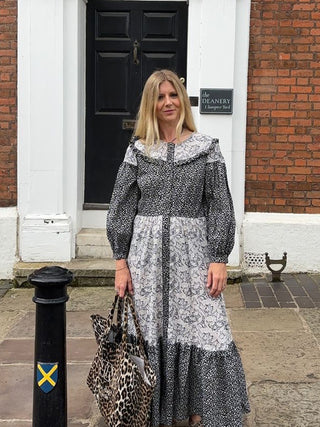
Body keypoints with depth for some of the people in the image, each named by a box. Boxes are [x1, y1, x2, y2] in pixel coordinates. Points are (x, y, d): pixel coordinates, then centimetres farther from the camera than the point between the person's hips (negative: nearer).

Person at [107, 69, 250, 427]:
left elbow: (220, 206, 1)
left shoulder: (206, 149, 2)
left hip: (192, 253, -1)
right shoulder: (138, 151, 6)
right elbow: (121, 208, 5)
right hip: (147, 253, 2)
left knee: (200, 331, -2)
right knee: (150, 333, 6)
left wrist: (219, 258, -6)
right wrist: (121, 261, 0)